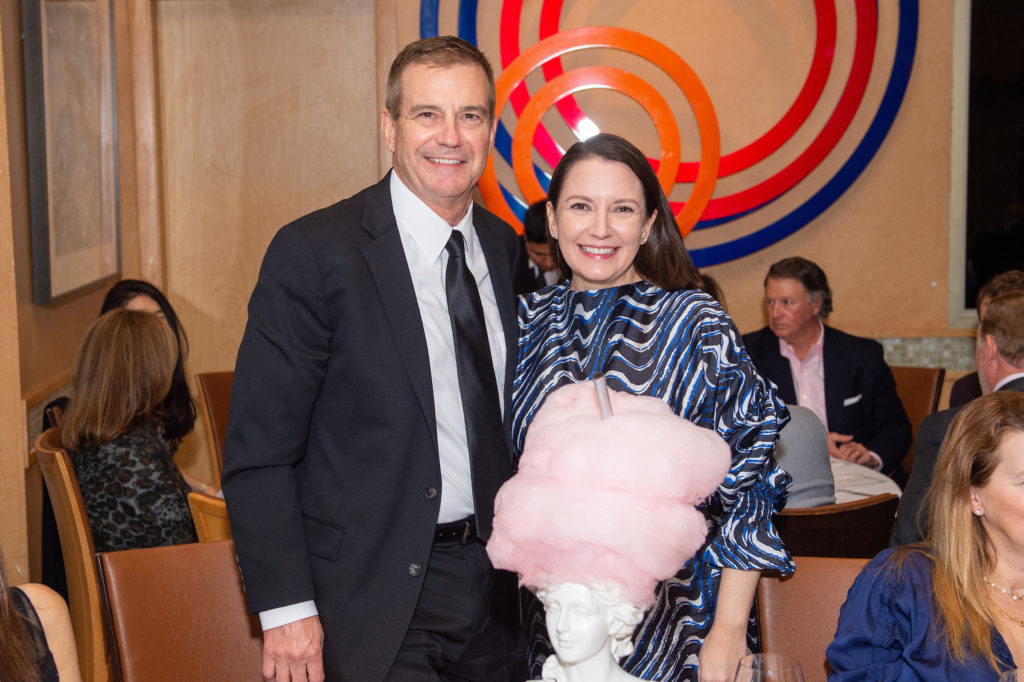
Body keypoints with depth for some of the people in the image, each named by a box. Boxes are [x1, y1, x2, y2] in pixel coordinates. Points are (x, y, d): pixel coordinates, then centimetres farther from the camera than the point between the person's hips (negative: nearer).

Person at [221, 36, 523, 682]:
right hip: (372, 600, -5)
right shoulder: (314, 253, -12)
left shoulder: (505, 246, 6)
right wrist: (286, 607, -16)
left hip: (493, 581, 6)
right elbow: (259, 453, -12)